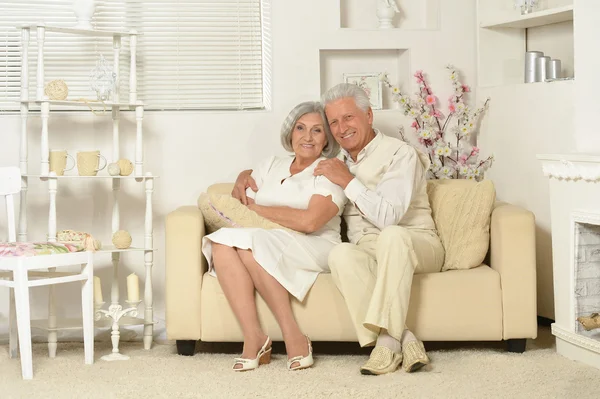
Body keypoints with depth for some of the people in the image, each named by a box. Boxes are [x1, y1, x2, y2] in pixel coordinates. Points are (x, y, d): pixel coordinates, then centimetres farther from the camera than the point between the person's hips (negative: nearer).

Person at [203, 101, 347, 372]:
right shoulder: (271, 166, 22)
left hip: (313, 249, -5)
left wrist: (256, 209, -4)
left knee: (250, 246, -33)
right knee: (223, 245, -27)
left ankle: (293, 336, -28)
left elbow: (309, 221, -13)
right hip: (265, 243, 5)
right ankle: (253, 339, -33)